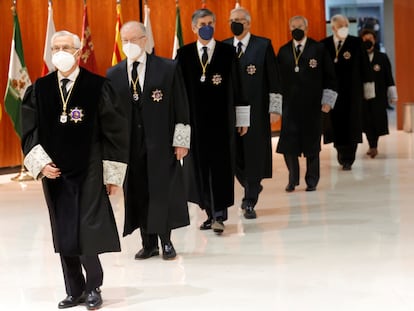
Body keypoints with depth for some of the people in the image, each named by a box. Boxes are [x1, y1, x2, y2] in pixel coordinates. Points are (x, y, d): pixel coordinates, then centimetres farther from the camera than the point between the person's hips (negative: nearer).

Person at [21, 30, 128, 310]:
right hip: (54, 172, 3)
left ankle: (93, 287, 15)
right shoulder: (39, 90, 5)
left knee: (87, 232, -4)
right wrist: (40, 162, -7)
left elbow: (114, 131, -3)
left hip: (89, 172, -3)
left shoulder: (98, 87, -5)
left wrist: (112, 174, -5)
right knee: (64, 235, 8)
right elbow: (29, 131, 8)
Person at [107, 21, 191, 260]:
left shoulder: (168, 68, -1)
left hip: (161, 142, -3)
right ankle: (149, 243, 17)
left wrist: (181, 140, -5)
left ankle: (166, 241, 16)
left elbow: (181, 107, -1)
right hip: (129, 144, 3)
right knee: (137, 193, 6)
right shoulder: (113, 75, 8)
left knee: (163, 191, 2)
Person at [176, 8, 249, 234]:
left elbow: (236, 87, 2)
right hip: (195, 119, 2)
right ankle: (211, 213, 15)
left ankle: (219, 215, -4)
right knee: (200, 165, 5)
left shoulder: (227, 52, 2)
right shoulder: (184, 54, 5)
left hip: (221, 118, -2)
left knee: (220, 165, -4)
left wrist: (242, 119, 1)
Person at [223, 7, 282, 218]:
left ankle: (250, 202, 11)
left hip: (256, 110, -3)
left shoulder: (263, 45, 0)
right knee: (233, 154, 3)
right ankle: (251, 188, 28)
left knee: (254, 154, 1)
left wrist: (275, 108, -6)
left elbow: (273, 79, -1)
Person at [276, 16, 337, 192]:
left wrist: (328, 100, -5)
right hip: (290, 104, 2)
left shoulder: (318, 49, 2)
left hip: (312, 105, -1)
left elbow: (329, 77, 2)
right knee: (288, 144, -4)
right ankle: (293, 178, 14)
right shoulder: (283, 51, 8)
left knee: (312, 144, 4)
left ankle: (312, 181, 16)